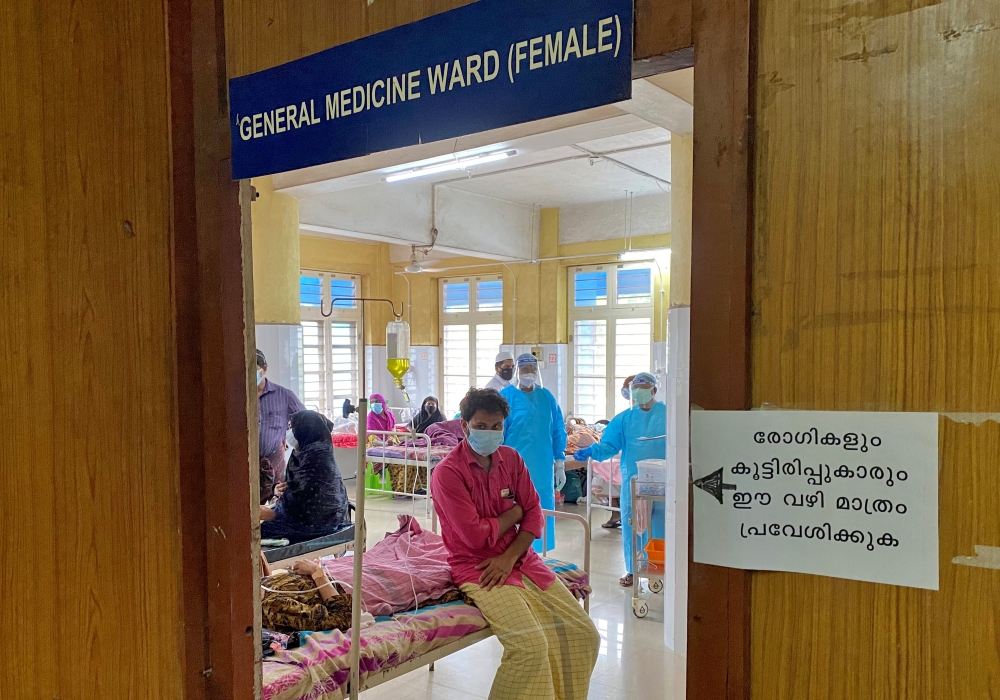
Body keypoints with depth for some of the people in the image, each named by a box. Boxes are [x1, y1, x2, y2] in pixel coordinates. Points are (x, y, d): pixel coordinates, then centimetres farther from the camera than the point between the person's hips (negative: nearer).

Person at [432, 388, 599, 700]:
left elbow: (534, 513, 3)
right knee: (531, 645, -25)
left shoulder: (511, 458, 5)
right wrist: (514, 512, -2)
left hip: (520, 559, 6)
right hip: (476, 567, -6)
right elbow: (476, 536, -18)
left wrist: (508, 558, -12)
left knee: (584, 635, -1)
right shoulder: (447, 472, -14)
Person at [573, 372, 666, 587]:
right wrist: (591, 451, -16)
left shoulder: (668, 415, 1)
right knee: (630, 525, 6)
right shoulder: (624, 418, 7)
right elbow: (608, 445, 1)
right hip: (632, 480, 2)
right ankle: (632, 569, 21)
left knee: (660, 525, 5)